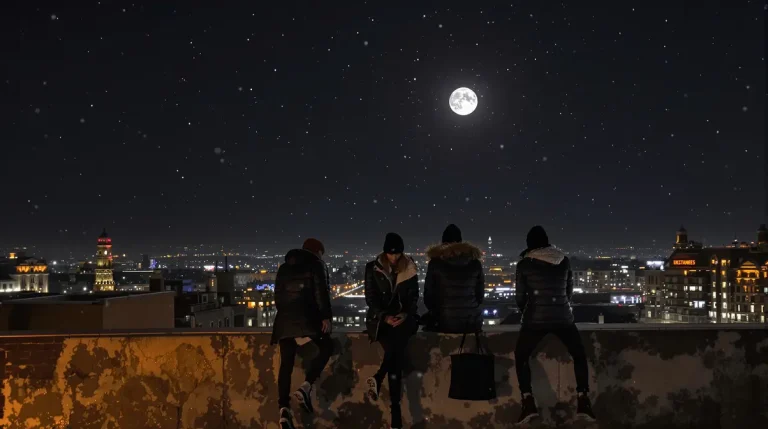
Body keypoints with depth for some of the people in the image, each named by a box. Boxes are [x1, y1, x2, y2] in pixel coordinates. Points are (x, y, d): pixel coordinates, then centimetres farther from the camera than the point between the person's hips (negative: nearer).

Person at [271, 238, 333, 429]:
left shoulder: (284, 267, 23)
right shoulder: (316, 264, 6)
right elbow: (321, 292, -7)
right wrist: (326, 316, -10)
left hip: (285, 318, 5)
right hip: (306, 315, -5)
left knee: (286, 363, 2)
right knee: (326, 347, 10)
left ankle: (284, 408, -11)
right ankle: (306, 387, -9)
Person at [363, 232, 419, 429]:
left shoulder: (409, 269, 5)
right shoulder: (373, 268, 0)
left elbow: (414, 297, 7)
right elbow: (370, 297, -1)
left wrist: (405, 314, -11)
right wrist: (385, 317, -13)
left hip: (403, 316, 3)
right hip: (380, 316, -3)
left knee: (396, 349, -22)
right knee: (395, 350, -21)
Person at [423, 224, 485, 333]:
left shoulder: (436, 262, -2)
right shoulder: (475, 263, 5)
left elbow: (428, 294, 2)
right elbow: (480, 294, 8)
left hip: (445, 322, -3)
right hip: (471, 321, 3)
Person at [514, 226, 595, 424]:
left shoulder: (524, 264, -1)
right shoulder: (563, 260, 6)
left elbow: (520, 296, 3)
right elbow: (569, 290, 13)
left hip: (535, 319, -2)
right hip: (563, 317, 2)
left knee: (521, 357, 17)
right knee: (579, 356, 21)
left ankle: (528, 403, 3)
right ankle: (583, 402, 11)